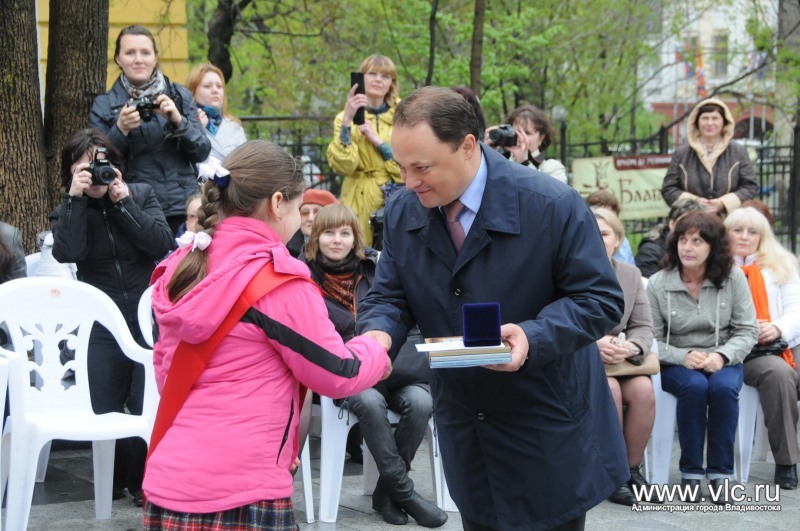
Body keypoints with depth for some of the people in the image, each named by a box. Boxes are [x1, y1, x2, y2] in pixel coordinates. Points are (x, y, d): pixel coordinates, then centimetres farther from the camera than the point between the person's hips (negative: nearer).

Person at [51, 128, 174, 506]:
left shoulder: (141, 195, 3)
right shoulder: (68, 211, 3)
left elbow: (161, 244, -12)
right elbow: (67, 252, -18)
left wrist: (122, 201, -14)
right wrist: (76, 198, -17)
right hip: (104, 326, 1)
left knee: (147, 407, -4)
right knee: (105, 411, 3)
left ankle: (144, 481, 16)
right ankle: (117, 479, 26)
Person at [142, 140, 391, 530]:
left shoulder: (180, 269, 8)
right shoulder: (279, 282, -12)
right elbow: (337, 375, -4)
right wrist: (376, 347, 17)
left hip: (168, 482, 7)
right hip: (241, 494, -7)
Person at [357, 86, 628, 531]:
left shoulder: (553, 206, -19)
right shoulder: (402, 213, -4)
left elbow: (601, 300, -15)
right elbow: (389, 297, 3)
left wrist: (534, 337, -32)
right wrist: (377, 333, -21)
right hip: (463, 425, 5)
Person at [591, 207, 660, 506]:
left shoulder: (630, 275, 9)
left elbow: (644, 327, 6)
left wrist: (630, 347, -17)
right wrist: (592, 344, -24)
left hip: (618, 359, 4)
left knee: (644, 389, -25)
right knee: (610, 389, -31)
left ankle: (632, 469, -10)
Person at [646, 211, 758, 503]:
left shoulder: (733, 278, -3)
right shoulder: (658, 284, -7)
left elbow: (747, 331, -2)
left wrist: (722, 356, -20)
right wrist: (684, 357, -22)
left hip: (723, 361, 1)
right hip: (676, 363, -1)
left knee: (724, 387, -33)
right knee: (694, 386, -34)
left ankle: (721, 472, -19)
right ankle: (691, 471, -21)